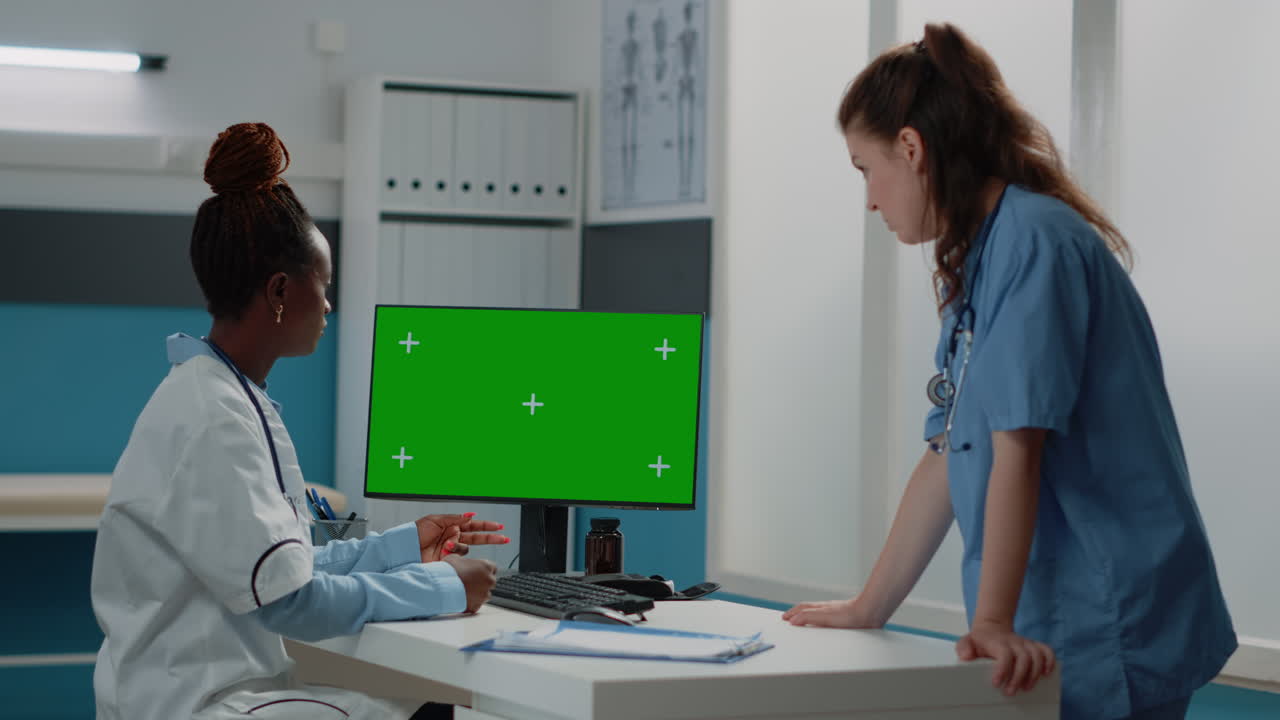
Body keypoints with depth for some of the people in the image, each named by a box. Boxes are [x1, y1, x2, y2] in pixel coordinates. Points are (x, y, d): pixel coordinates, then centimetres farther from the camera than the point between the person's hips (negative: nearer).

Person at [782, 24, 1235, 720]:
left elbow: (1017, 451, -20)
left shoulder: (1033, 240, -15)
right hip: (1052, 630, 9)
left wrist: (993, 624, -21)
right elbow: (948, 456, 15)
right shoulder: (978, 263, 14)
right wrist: (870, 609, 16)